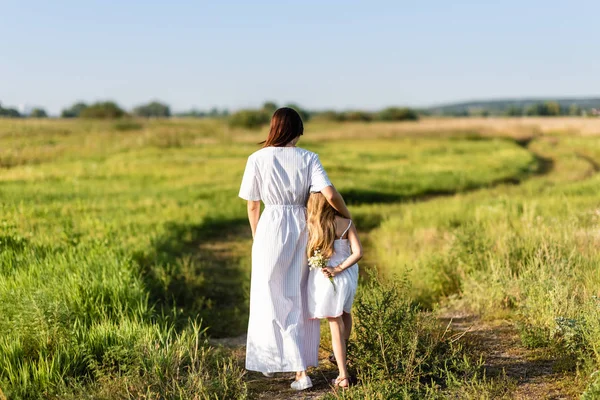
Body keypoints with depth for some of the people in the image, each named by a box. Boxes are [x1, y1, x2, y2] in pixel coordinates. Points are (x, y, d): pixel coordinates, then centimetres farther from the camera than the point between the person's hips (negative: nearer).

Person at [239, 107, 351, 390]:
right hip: (302, 229, 3)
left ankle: (285, 365, -1)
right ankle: (301, 362, 28)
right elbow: (330, 194, -15)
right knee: (299, 299, 18)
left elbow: (252, 206, 1)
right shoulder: (308, 159, -4)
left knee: (273, 300, 6)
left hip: (271, 229, -3)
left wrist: (256, 238, 16)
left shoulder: (257, 159, -5)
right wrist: (347, 217, 3)